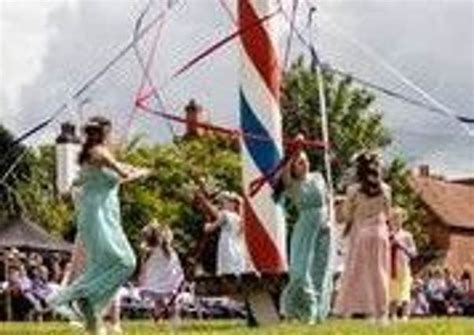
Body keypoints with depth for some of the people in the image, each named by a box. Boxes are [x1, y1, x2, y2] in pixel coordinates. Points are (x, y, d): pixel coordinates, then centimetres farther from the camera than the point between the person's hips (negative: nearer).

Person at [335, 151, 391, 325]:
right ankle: (380, 312, 6)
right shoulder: (385, 189, -1)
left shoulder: (354, 190, -9)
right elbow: (387, 213, 10)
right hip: (380, 233, 2)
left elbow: (347, 215, 0)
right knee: (378, 273, 6)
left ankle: (347, 310, 0)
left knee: (354, 272, 3)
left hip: (359, 234, -2)